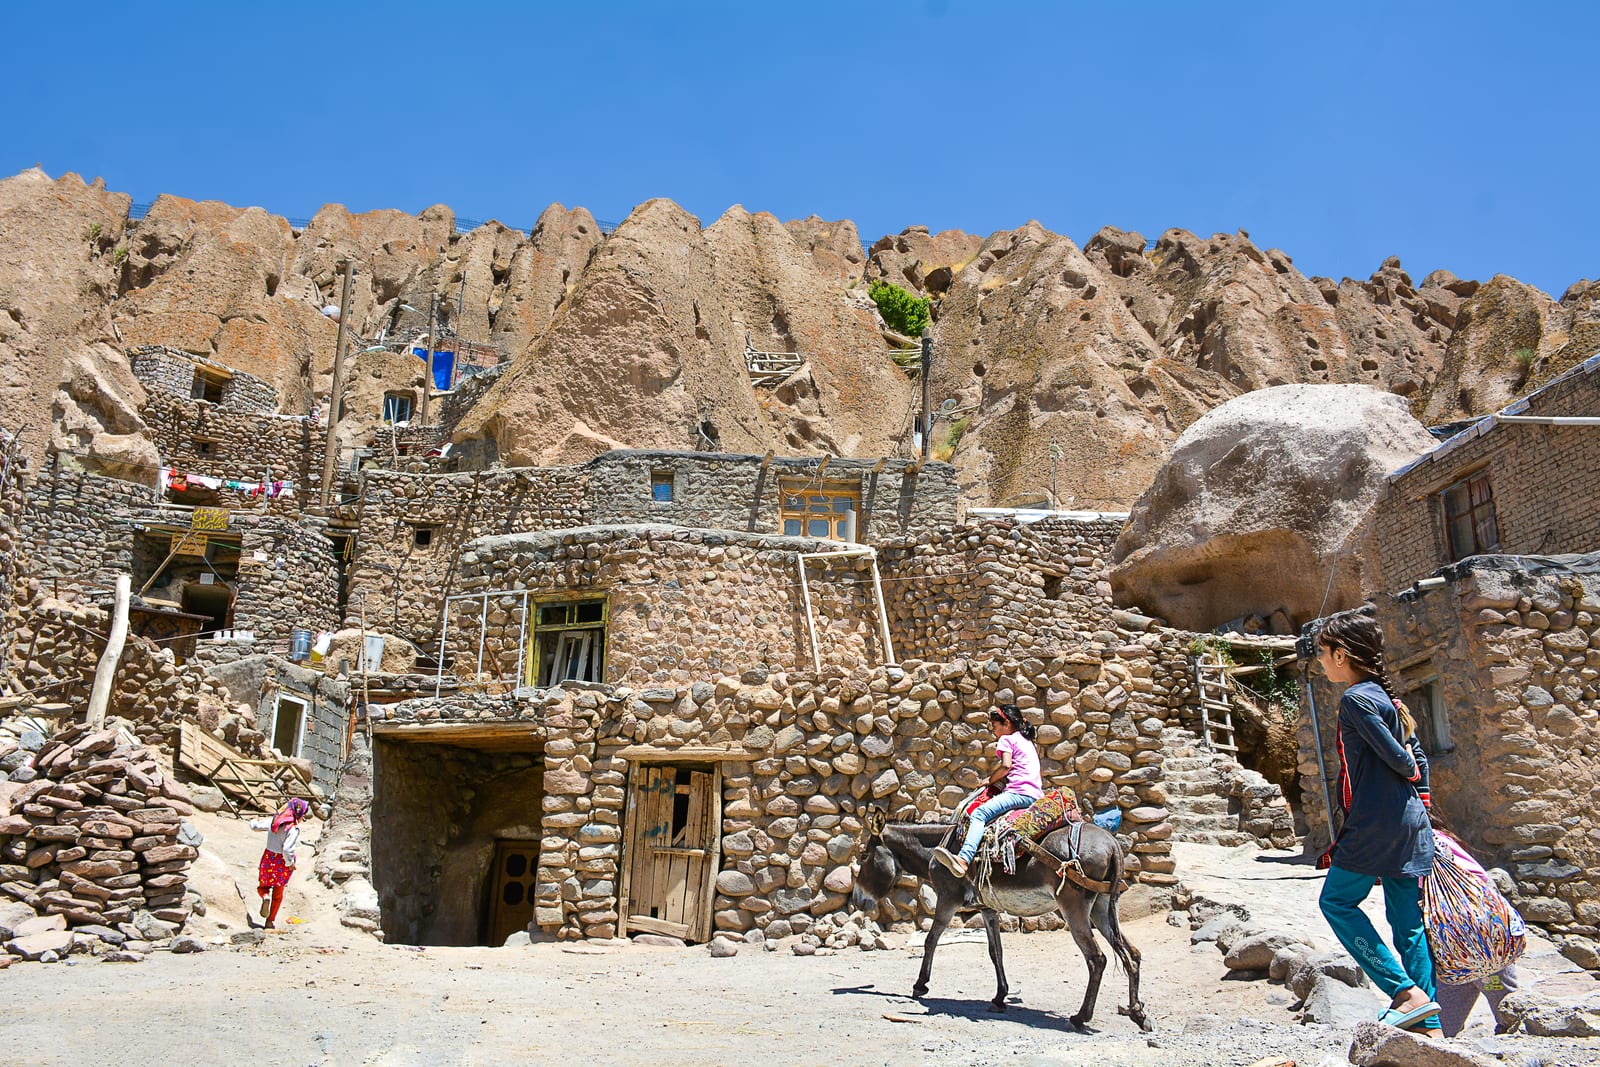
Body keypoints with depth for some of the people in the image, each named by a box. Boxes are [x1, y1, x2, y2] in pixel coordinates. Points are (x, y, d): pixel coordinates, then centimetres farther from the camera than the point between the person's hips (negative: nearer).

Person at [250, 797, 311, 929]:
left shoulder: (274, 821, -6)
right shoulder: (293, 829, -23)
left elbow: (255, 826, 6)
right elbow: (287, 850, -30)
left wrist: (254, 821, 29)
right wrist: (290, 864, -14)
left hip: (269, 858, 3)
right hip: (283, 863, -3)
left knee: (263, 886, 24)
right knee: (278, 894, 17)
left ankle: (265, 897, -9)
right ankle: (270, 921, 20)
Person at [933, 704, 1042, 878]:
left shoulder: (1006, 739, 4)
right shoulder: (1026, 740, 29)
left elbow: (1006, 766, -11)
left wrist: (989, 780, 3)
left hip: (1020, 793, -10)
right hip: (1036, 794, 10)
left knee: (979, 814, -22)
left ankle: (963, 859, -44)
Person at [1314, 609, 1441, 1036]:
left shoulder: (1356, 699, -12)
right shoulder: (1385, 697, 15)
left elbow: (1397, 757, -16)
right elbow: (1417, 759, 17)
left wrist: (1410, 774, 4)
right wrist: (1420, 795, 18)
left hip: (1376, 821, -9)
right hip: (1411, 823, 9)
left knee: (1337, 901, 4)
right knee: (1409, 922, 8)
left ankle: (1407, 992, -5)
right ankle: (1428, 1025, 8)